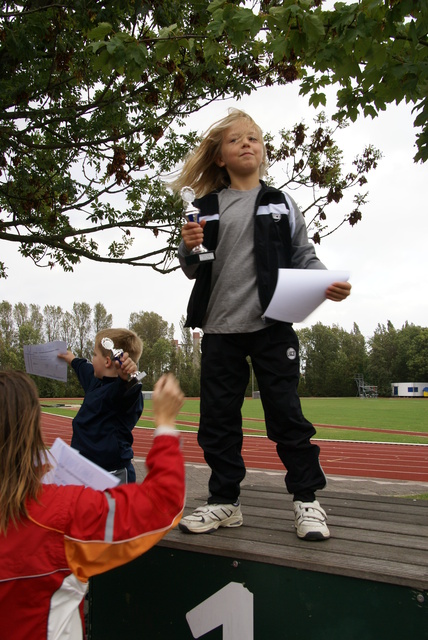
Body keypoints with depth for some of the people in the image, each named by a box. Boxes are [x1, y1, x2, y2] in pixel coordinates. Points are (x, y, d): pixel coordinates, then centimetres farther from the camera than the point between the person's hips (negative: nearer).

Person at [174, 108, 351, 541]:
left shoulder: (281, 204, 10)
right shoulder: (206, 208, 11)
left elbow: (303, 256, 6)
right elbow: (193, 271, 13)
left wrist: (328, 283, -12)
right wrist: (188, 249, -8)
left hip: (272, 325, -2)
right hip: (220, 328, 2)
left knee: (285, 412, 1)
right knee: (217, 419, 7)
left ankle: (306, 498, 17)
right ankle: (225, 501, 22)